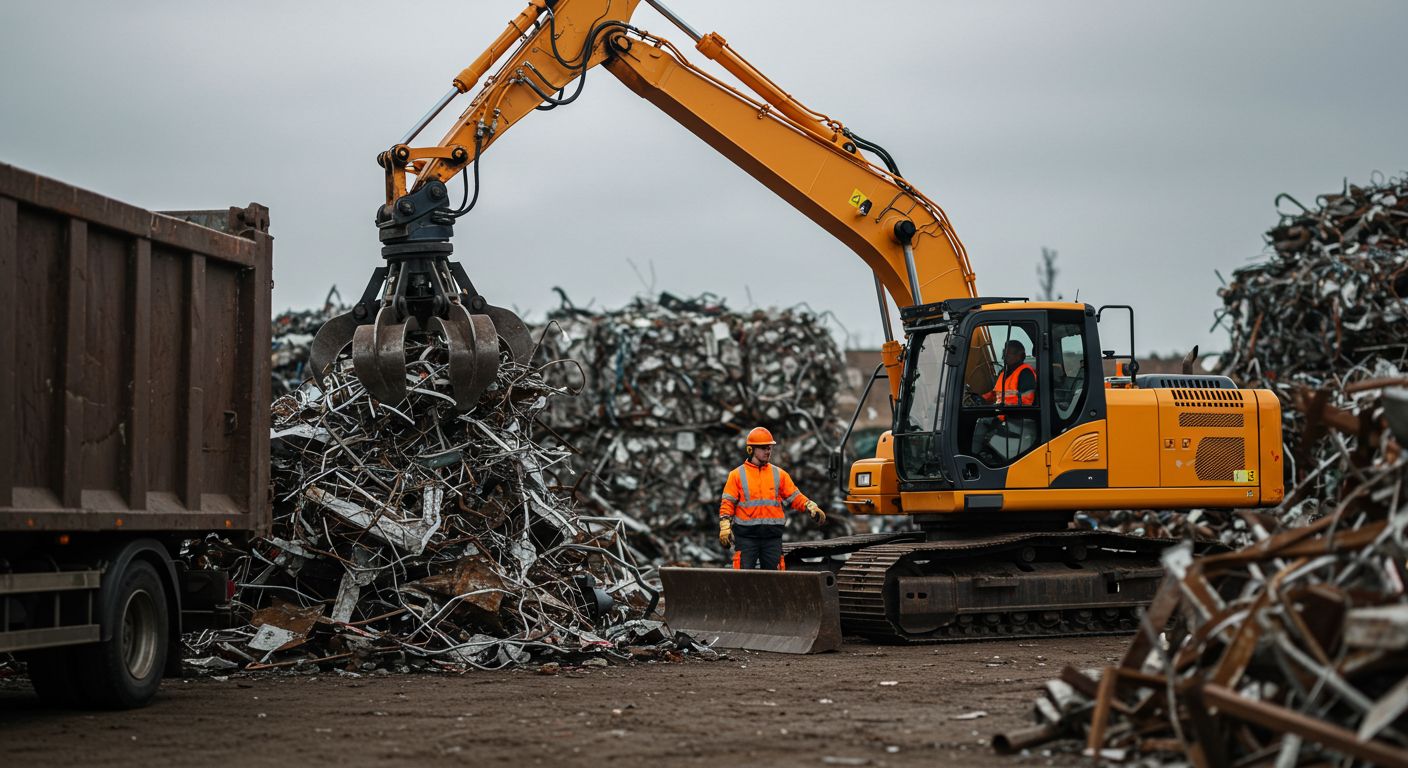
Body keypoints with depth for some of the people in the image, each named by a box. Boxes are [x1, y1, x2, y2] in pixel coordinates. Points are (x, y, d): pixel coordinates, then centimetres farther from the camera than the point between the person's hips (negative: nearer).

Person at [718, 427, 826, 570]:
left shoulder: (779, 474, 11)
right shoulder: (737, 475, 4)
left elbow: (795, 497, 10)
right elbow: (727, 503, 1)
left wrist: (811, 507, -6)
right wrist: (725, 527, -9)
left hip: (772, 536, 2)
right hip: (746, 536, -2)